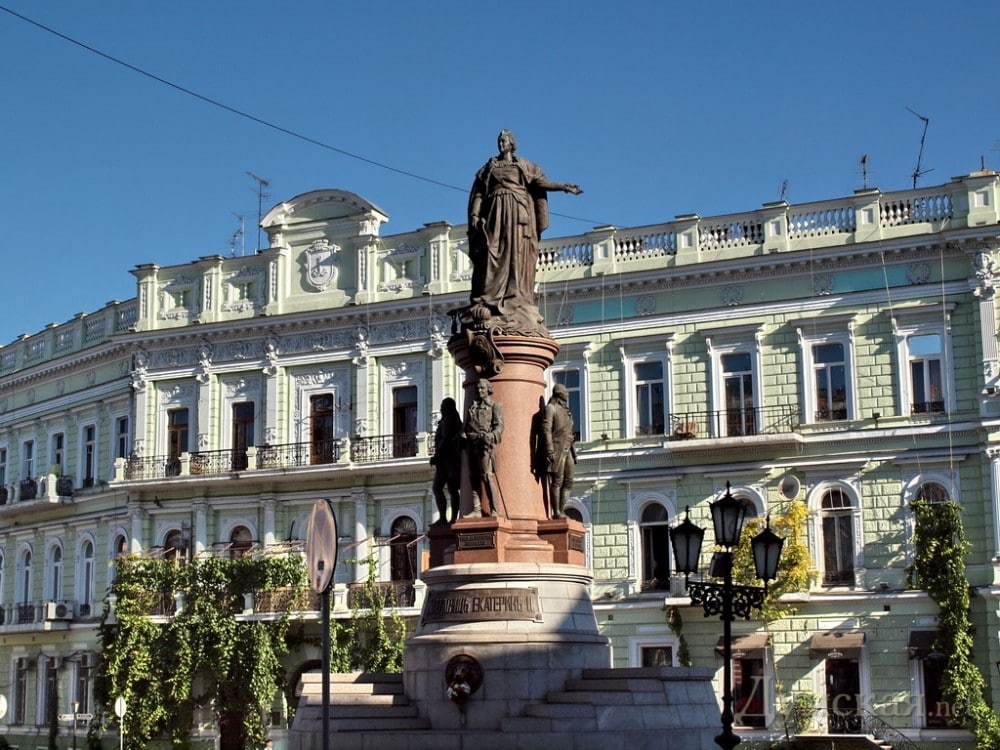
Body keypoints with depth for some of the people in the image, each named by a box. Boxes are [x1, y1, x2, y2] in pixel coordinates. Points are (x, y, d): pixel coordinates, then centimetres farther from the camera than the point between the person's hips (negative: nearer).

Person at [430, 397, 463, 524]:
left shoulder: (447, 420, -10)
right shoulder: (457, 421, 18)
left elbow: (446, 439, -20)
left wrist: (436, 456, -18)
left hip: (446, 459, -10)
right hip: (454, 459, 10)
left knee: (437, 488, -12)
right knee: (452, 489, 6)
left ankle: (443, 517, -22)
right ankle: (453, 518, 1)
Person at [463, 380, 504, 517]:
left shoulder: (495, 406, 7)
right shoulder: (472, 407, 23)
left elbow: (499, 426, -5)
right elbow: (466, 426, 26)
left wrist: (491, 436, -22)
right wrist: (463, 435, 6)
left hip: (485, 445, -6)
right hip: (471, 445, 6)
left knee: (487, 476, -13)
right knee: (473, 477, 3)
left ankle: (493, 510, -13)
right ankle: (476, 509, 5)